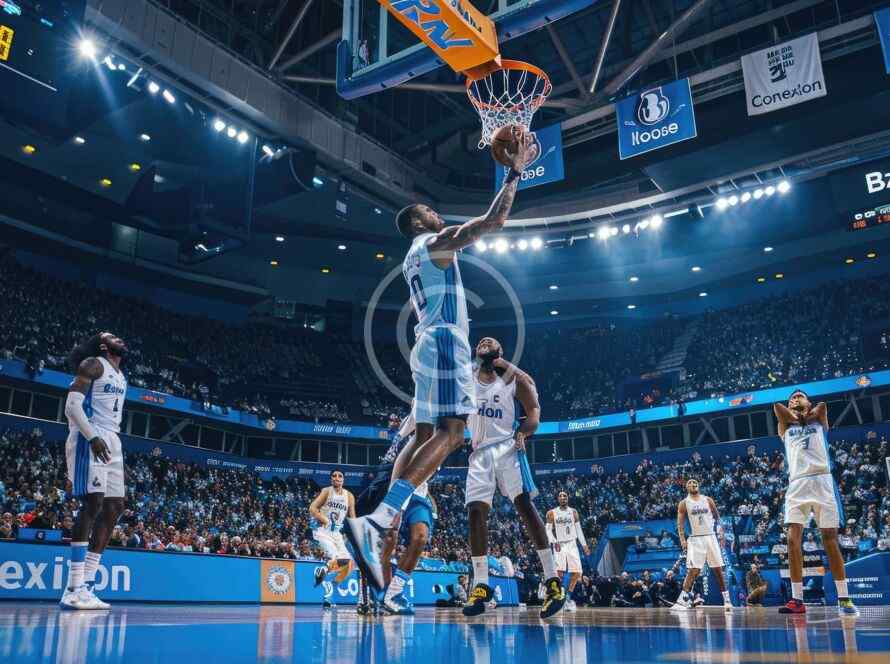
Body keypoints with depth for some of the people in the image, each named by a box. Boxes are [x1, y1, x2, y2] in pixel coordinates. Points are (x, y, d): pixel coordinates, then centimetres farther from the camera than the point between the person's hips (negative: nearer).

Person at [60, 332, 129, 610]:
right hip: (89, 440, -9)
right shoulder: (93, 364, -2)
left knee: (114, 508, 4)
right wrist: (93, 437, -23)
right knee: (92, 504, -17)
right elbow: (72, 404, -13)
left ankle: (86, 586, 7)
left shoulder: (121, 376, 24)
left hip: (111, 443, 9)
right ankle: (73, 590, -16)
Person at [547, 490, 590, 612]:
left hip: (572, 545, 3)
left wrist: (585, 545, 6)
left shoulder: (573, 512, 6)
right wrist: (554, 542, -19)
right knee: (559, 572, -16)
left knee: (576, 572, -4)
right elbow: (548, 530, -3)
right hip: (559, 545, -3)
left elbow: (578, 529, 10)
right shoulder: (552, 513, 0)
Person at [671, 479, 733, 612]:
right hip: (695, 539, -3)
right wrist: (682, 539, -14)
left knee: (718, 570, 5)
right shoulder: (684, 503, 2)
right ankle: (683, 601, -11)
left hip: (710, 537, 3)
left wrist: (721, 535, 4)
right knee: (692, 571, -11)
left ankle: (727, 600, 16)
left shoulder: (708, 500, 8)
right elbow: (680, 523, -1)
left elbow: (717, 518, 12)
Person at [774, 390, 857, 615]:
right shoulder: (786, 427, 21)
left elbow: (822, 405, 0)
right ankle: (797, 600, -10)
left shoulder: (819, 422, 19)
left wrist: (806, 415, 12)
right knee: (793, 539, -11)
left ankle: (844, 598, 5)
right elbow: (777, 406, 5)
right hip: (797, 484, 1)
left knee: (830, 539, -2)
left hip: (821, 481, -1)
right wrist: (795, 417, 11)